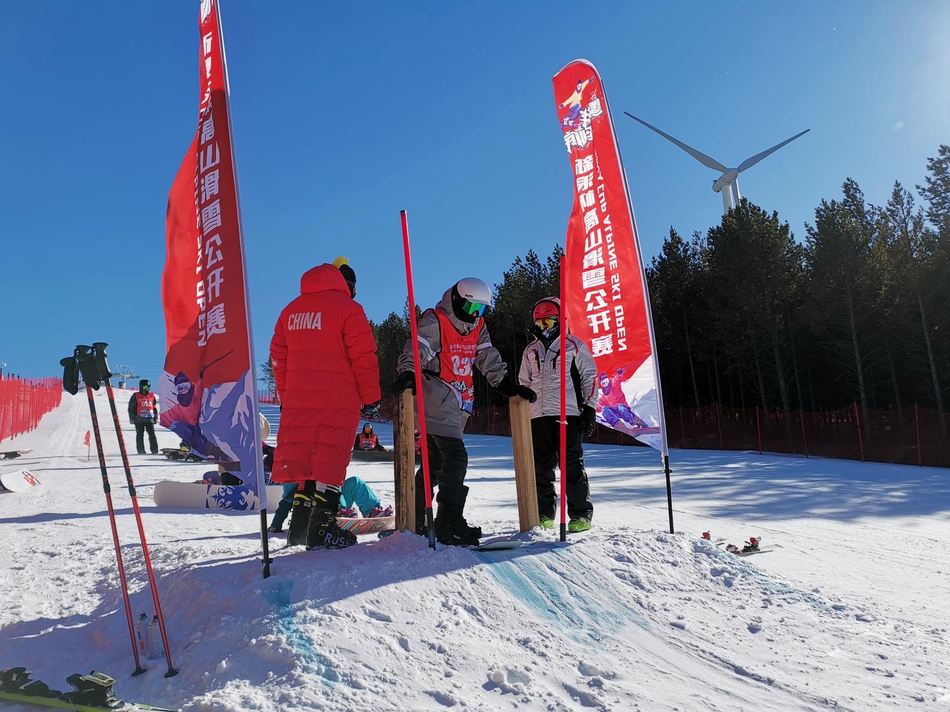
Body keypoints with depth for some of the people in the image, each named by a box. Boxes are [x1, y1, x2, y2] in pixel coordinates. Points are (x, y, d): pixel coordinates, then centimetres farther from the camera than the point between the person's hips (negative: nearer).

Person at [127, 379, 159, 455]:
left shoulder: (152, 396, 13)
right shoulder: (136, 396, 2)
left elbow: (155, 407, 19)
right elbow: (131, 408, 2)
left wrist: (156, 417, 16)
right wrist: (132, 417, -2)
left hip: (150, 419, 3)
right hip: (139, 419, -2)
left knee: (152, 435, -1)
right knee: (140, 435, 2)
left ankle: (154, 450, -1)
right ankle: (141, 451, 6)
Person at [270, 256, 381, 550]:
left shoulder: (291, 310, 15)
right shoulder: (347, 308, -4)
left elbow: (279, 358, 15)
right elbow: (364, 358, -9)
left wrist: (286, 397, 20)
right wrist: (371, 399, -3)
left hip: (298, 400, 6)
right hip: (338, 401, -5)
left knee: (306, 457, 12)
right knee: (331, 459, -1)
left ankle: (300, 525, 15)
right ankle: (322, 528, -1)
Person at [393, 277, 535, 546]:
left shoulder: (477, 327, 13)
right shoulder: (435, 322, -9)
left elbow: (489, 359, 16)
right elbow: (416, 349, -24)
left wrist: (508, 385, 8)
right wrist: (407, 374, -41)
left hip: (458, 404, 8)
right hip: (437, 401, -8)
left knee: (435, 461, 13)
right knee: (455, 457, -17)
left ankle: (415, 521, 24)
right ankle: (450, 524, -12)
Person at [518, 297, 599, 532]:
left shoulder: (574, 345, 5)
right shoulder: (531, 351, 18)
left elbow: (590, 376, 4)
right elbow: (523, 383, 22)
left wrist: (590, 408, -4)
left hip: (568, 414, -5)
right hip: (538, 416, 5)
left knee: (572, 467, -6)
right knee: (541, 469, 7)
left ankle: (581, 515, 2)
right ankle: (544, 514, 16)